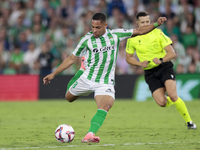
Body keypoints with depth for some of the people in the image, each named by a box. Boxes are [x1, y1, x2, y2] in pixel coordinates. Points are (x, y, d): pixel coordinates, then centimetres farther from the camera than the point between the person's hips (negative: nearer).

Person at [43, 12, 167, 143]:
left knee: (106, 105, -27)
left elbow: (139, 31, 4)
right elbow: (72, 58, 1)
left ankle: (90, 135, -40)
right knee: (69, 98, 18)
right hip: (87, 78, 1)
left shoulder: (115, 35, -4)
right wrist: (53, 74, 1)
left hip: (106, 83, -1)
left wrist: (156, 24, -8)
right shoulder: (87, 39, -7)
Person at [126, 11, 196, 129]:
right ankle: (173, 101, 23)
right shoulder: (132, 38, 0)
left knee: (173, 95, -24)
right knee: (162, 102, -16)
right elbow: (128, 58, 11)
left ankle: (189, 122, -7)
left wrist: (161, 60, -28)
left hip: (165, 67, -2)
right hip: (150, 73, 2)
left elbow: (172, 53, -9)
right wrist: (140, 63, -8)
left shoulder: (157, 33, -6)